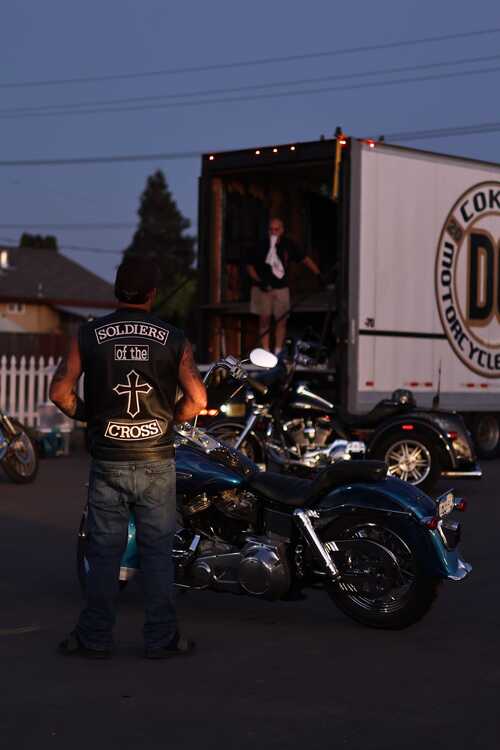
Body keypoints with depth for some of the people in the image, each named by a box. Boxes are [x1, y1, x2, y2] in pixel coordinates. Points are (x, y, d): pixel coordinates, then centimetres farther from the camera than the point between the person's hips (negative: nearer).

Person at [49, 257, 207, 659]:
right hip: (157, 460, 0)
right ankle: (161, 637, 12)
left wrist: (87, 416, 11)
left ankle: (95, 637, 13)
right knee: (158, 550, 8)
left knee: (104, 551, 8)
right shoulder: (173, 339, -2)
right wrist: (168, 420, 10)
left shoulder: (89, 335, -1)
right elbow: (196, 399, -7)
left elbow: (60, 391, -6)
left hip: (107, 461, 0)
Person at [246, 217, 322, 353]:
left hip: (281, 287, 2)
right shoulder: (262, 246, -8)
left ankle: (278, 352, 9)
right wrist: (259, 281, -14)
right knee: (264, 319, -1)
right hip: (263, 288, -2)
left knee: (282, 320, 1)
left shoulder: (288, 245, -2)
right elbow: (250, 266, -1)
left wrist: (319, 274, -3)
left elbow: (305, 259, 5)